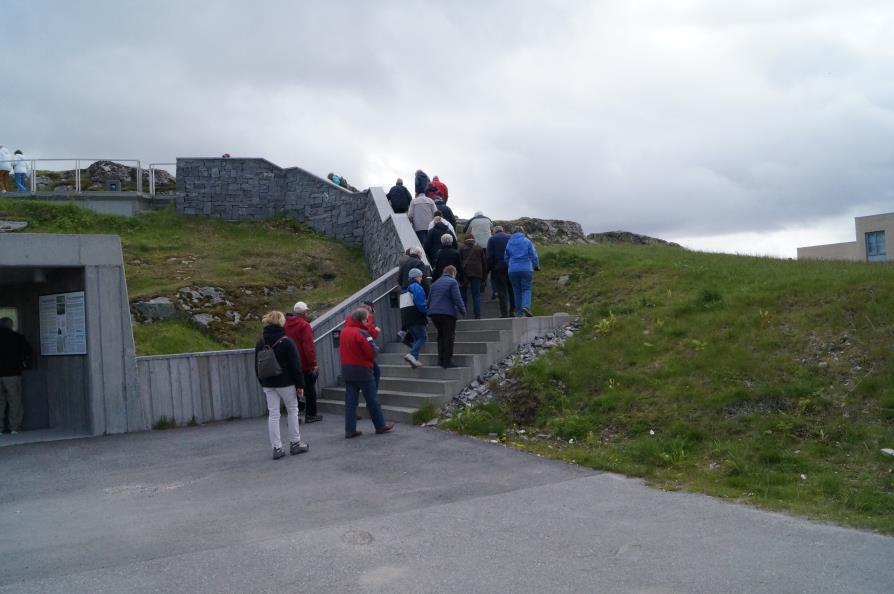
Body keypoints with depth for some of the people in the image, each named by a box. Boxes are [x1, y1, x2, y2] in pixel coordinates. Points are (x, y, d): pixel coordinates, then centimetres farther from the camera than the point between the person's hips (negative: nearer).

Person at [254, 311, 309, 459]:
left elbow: (257, 366, 10)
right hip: (285, 383, -4)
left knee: (273, 414, 5)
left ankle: (276, 448, 4)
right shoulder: (286, 342, -12)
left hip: (268, 384, 4)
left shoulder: (260, 343, 4)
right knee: (292, 411, 12)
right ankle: (295, 444, 16)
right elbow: (295, 365, -12)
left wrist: (262, 383, 17)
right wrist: (300, 384, -6)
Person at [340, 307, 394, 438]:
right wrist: (376, 348, 3)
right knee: (372, 399, 6)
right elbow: (372, 352, -15)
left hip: (346, 370, 7)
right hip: (362, 370, -7)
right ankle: (380, 426, 16)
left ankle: (350, 430, 8)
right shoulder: (361, 333, -17)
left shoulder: (344, 332, 7)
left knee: (350, 401, 8)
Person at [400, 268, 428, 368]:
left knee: (416, 338, 14)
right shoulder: (416, 287, -7)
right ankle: (412, 354, -26)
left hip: (405, 318, 9)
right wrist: (427, 312, -3)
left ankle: (415, 359, 3)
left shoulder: (404, 289, 22)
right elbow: (420, 303, -19)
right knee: (423, 337, -8)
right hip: (416, 318, -9)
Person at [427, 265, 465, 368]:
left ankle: (441, 359, 15)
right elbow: (457, 298, -10)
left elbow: (429, 300, 18)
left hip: (433, 313, 7)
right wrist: (463, 311, -2)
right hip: (447, 313, -7)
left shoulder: (435, 283, 19)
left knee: (441, 335, 18)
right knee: (449, 336, 0)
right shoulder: (452, 282, -2)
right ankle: (447, 361, -3)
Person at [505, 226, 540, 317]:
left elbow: (506, 258, 14)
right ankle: (526, 306, -22)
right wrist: (536, 266, 14)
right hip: (526, 269, -2)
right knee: (526, 289, 3)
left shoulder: (509, 243, 6)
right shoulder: (527, 241, -2)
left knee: (517, 291, 9)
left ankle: (518, 313, 10)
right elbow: (534, 255, -2)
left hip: (513, 270, 2)